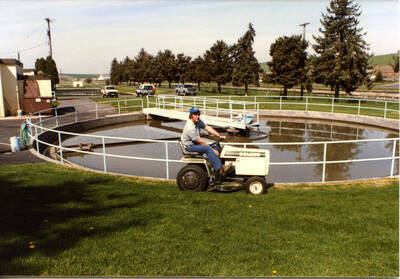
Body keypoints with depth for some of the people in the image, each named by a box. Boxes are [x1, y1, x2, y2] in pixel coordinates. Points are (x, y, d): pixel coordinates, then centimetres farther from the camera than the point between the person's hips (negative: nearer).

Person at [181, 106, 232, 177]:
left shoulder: (198, 121, 0)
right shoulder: (190, 128, -27)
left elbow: (208, 128, 1)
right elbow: (201, 142, -24)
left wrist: (219, 136, -9)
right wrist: (212, 150, -19)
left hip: (196, 143, 9)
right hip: (189, 146, -9)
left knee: (216, 148, -4)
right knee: (207, 148, -30)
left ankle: (221, 166, -8)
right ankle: (219, 169, -32)